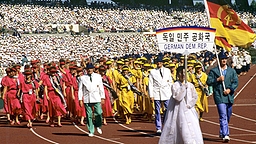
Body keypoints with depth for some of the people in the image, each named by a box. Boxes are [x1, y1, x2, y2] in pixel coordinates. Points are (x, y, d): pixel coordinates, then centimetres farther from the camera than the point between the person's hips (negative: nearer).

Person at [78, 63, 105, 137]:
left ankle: (98, 126, 18)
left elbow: (101, 87, 11)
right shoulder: (83, 77, 5)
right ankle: (91, 131, 8)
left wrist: (102, 97, 8)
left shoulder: (98, 76, 8)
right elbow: (80, 89, 6)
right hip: (87, 99, 0)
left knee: (99, 113, -10)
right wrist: (80, 99, 1)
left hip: (96, 98, 0)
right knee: (89, 115, 0)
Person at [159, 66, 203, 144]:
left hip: (189, 110, 3)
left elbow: (195, 97, 7)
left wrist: (189, 105, -6)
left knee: (192, 128, -7)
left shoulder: (190, 85, 6)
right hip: (178, 109, -3)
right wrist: (183, 88, -18)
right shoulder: (175, 85, -3)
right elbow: (177, 97, -15)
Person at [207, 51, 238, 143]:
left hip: (229, 96, 5)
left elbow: (236, 82, 6)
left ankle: (222, 133, 33)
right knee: (223, 116, -15)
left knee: (228, 116, 14)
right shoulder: (213, 71, 3)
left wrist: (230, 89, -9)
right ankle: (225, 135, -20)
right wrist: (218, 79, -13)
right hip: (219, 96, -4)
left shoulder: (232, 71, 12)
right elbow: (208, 82, 0)